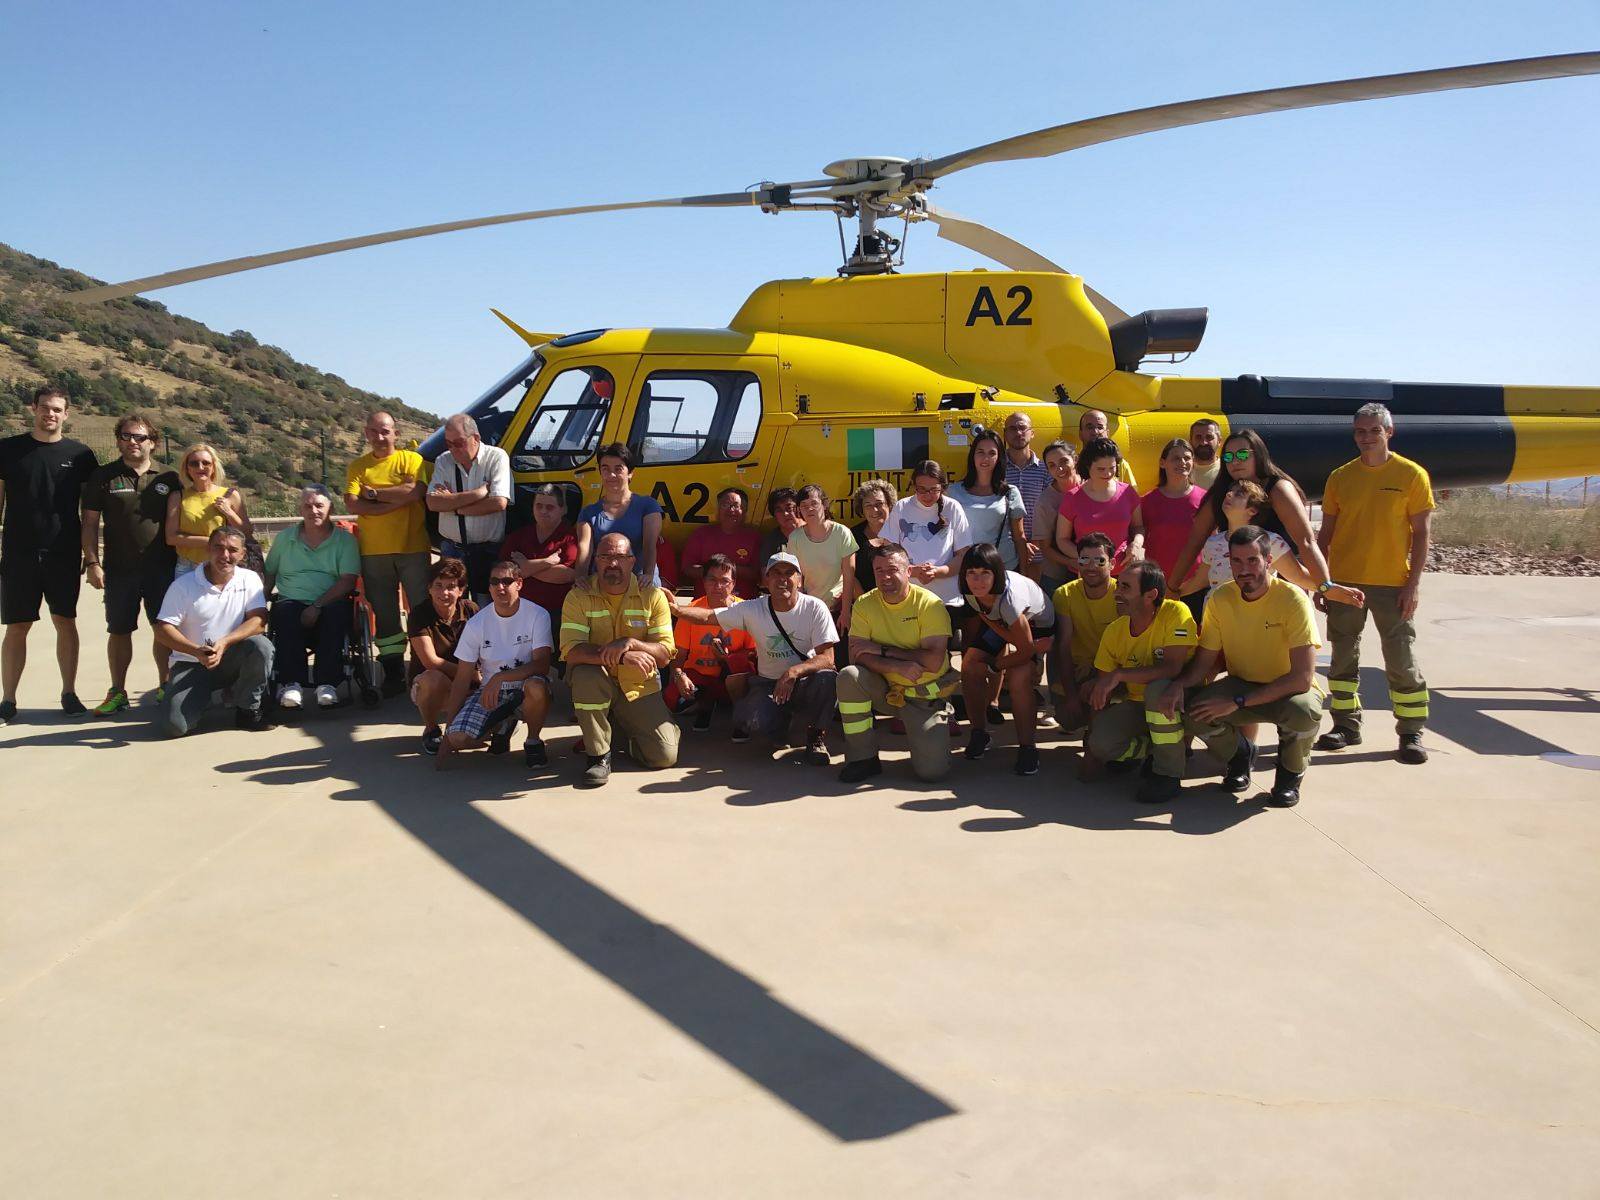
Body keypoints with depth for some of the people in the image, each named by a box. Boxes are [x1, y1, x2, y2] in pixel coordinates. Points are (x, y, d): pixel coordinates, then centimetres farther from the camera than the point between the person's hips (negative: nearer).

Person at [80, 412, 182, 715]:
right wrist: (92, 562, -5)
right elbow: (90, 523, 3)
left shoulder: (167, 479, 7)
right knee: (119, 631, 5)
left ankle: (165, 685, 19)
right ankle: (117, 693, 14)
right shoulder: (103, 477, 4)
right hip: (119, 570, 0)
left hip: (163, 569, 0)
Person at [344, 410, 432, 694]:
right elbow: (352, 504, -4)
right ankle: (393, 672, 16)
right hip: (373, 552, 3)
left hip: (412, 548, -3)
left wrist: (373, 493, -7)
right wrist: (394, 502, -12)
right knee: (384, 613, 7)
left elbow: (415, 491, -14)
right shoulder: (357, 467, 11)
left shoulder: (411, 460, 4)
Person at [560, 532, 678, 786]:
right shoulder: (579, 597, -8)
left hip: (639, 687, 2)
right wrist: (622, 657, -33)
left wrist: (630, 643, -30)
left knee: (665, 757, -11)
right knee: (585, 675, -38)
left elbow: (665, 655, -10)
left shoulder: (653, 596, -5)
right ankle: (599, 755, -17)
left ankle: (629, 728, 25)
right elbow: (571, 651, -21)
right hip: (597, 682, -1)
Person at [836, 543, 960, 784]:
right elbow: (856, 657, -13)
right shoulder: (864, 605, -4)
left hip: (924, 696, -3)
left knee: (932, 771, -16)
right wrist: (898, 667, -28)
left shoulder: (930, 604, -14)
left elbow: (934, 661, -23)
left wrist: (882, 650, -20)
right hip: (885, 690, 3)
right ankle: (863, 758, -13)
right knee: (849, 676, -28)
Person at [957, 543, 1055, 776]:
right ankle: (979, 733, 8)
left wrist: (991, 667, -19)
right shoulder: (971, 592, -23)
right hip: (1001, 624, 6)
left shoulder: (1009, 597, -41)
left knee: (1018, 678, -27)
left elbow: (1026, 650, -32)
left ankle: (1027, 746, -12)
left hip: (1037, 626, -6)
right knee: (969, 667, -12)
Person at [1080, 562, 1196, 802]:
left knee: (1158, 688, -38)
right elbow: (1102, 688, -2)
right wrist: (1091, 747, -7)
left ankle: (1169, 772, -18)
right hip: (1136, 704, 4)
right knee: (1101, 741, -22)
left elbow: (1173, 668, -33)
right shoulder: (1114, 631, -7)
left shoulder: (1175, 613, -21)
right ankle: (1150, 749, 11)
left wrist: (1118, 675, -35)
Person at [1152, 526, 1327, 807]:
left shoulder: (1293, 599, -23)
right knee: (1193, 712, -25)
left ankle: (1291, 771, -1)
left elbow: (1302, 678, -27)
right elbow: (1204, 661, -3)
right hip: (1242, 683, 3)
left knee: (1305, 711, -38)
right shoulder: (1220, 598, -9)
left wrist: (1238, 702, -32)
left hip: (1289, 689, -3)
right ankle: (1241, 754, 10)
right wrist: (1179, 685, -26)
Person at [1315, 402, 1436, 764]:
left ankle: (1412, 732, 10)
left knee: (1401, 660, 0)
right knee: (1344, 656, 9)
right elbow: (1326, 533, 10)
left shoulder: (1411, 474, -2)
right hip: (1344, 581, 3)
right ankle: (1347, 725, 21)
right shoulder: (1340, 477, 5)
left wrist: (1413, 583, -8)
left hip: (1392, 583, -3)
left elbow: (1422, 532, -2)